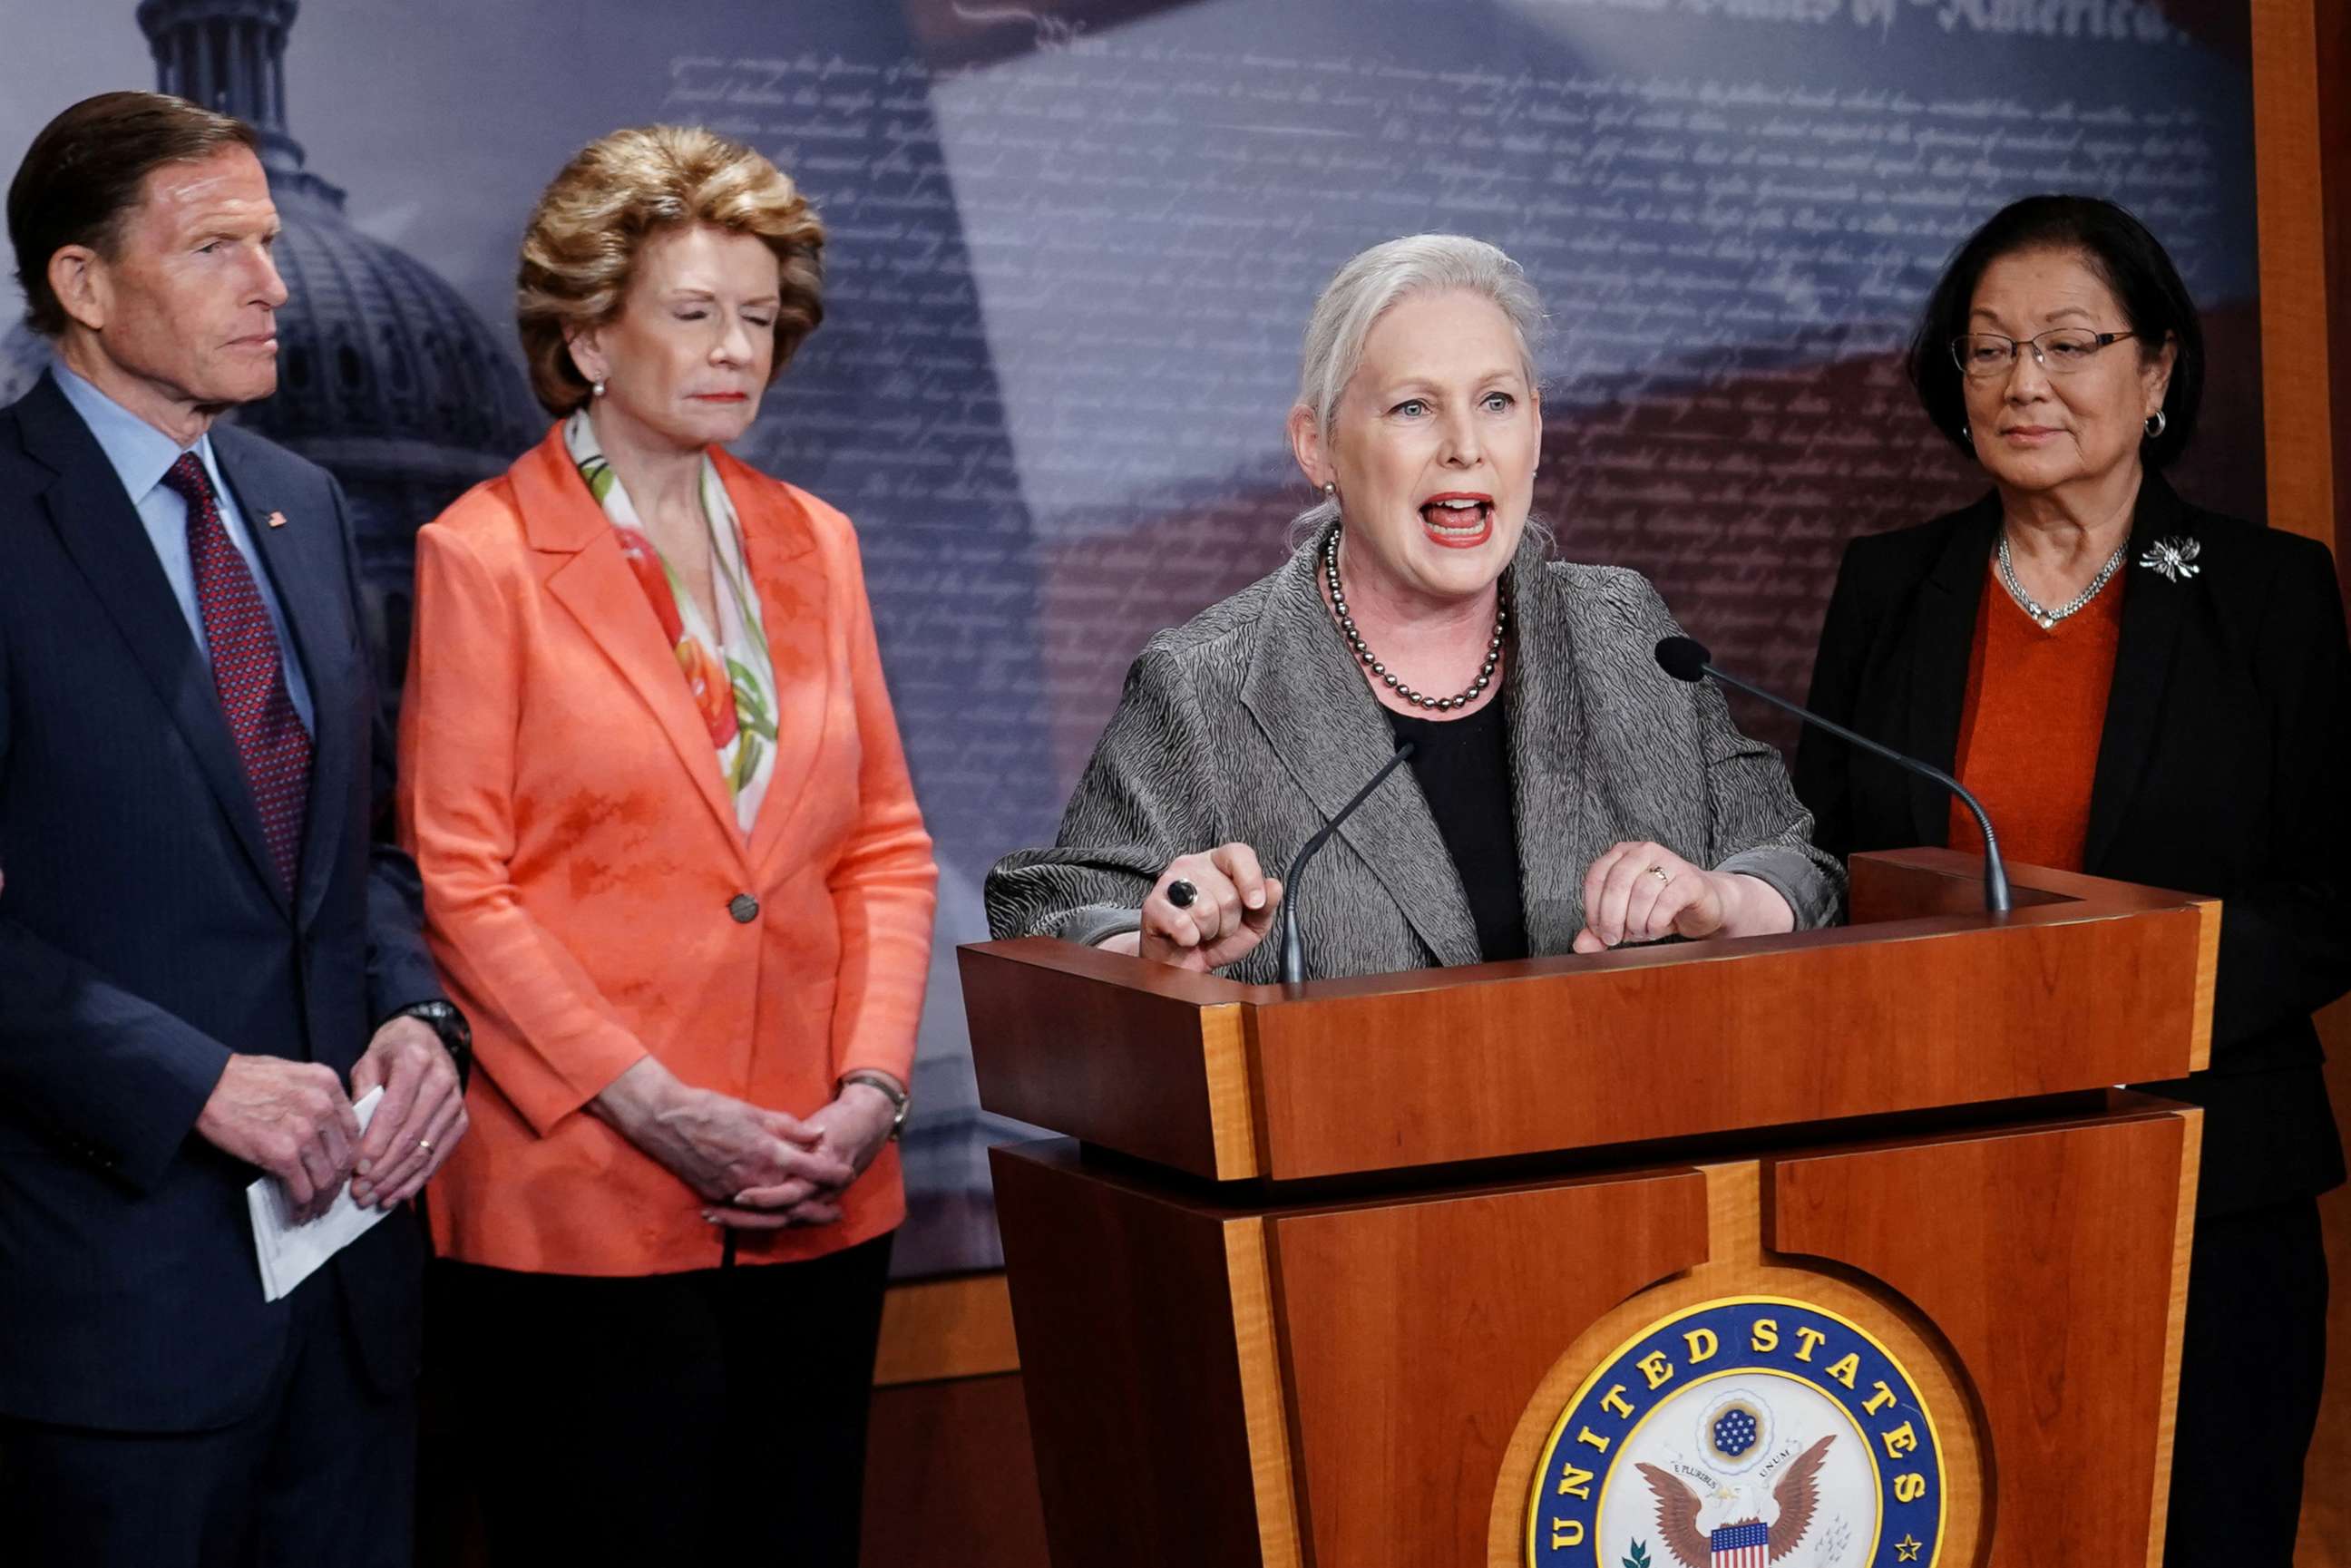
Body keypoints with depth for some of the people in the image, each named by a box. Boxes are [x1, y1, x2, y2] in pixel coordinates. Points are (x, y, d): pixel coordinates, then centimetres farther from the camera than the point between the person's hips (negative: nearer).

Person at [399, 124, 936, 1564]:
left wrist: (871, 1090, -2)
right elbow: (458, 882, -7)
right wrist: (654, 1107, -14)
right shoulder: (485, 555, -3)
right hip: (586, 1205, -5)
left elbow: (885, 845, 13)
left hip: (819, 1207, 5)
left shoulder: (812, 544, 13)